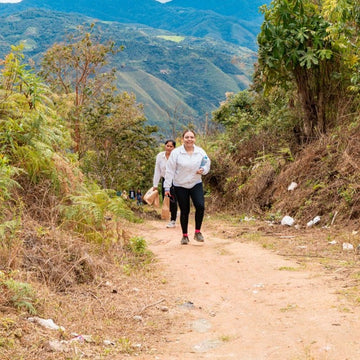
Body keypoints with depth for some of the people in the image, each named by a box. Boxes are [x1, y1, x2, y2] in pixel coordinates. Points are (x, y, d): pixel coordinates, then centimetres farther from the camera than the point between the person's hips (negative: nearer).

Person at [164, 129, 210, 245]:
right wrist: (167, 187, -6)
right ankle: (185, 235, 20)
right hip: (180, 186, -2)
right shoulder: (176, 153, -8)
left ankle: (198, 232, 0)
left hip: (196, 184, 2)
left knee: (200, 206, -17)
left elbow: (207, 164, 14)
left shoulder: (200, 152, 0)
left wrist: (203, 170, -10)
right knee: (184, 211, 3)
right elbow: (170, 170, -5)